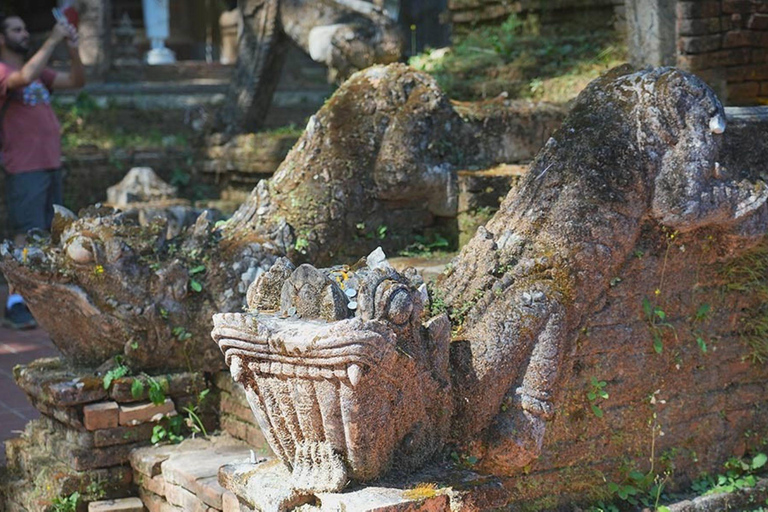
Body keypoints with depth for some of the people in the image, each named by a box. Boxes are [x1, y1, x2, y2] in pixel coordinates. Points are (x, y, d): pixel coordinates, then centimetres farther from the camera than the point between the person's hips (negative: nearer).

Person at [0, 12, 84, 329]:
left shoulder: (38, 72, 17)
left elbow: (77, 82, 14)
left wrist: (73, 49, -1)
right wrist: (52, 41, -24)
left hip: (51, 166, 8)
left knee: (46, 233, 9)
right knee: (27, 236, -12)